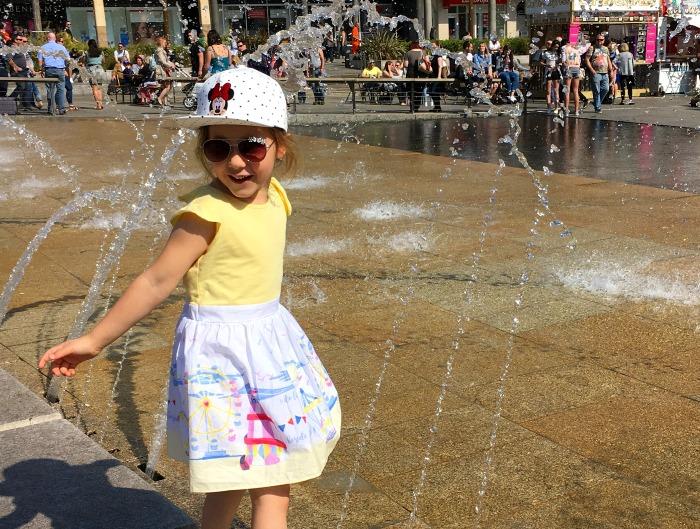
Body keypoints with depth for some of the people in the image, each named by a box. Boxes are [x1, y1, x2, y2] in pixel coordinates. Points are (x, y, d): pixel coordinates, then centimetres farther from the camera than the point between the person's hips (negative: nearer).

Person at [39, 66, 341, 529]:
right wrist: (95, 341, -15)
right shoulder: (207, 212, -21)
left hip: (267, 342, 7)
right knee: (270, 488, -3)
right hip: (223, 351, -7)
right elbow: (157, 282, -18)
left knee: (240, 472, 22)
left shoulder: (273, 196, 0)